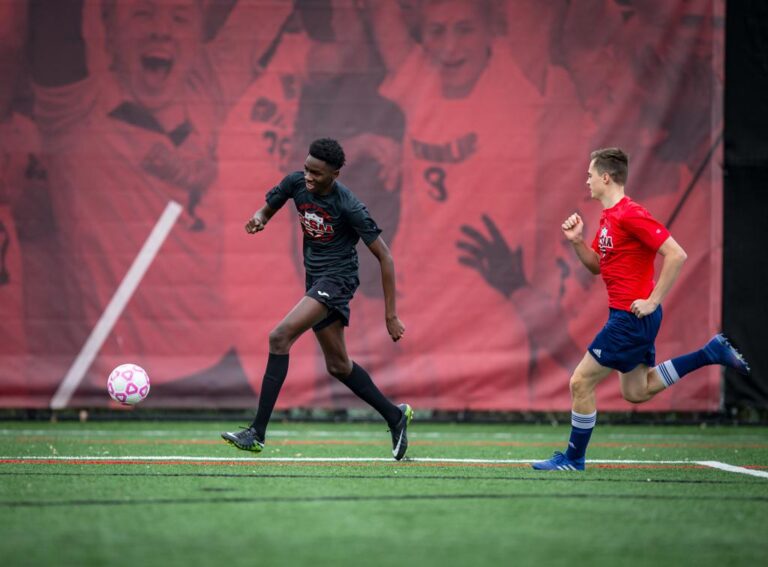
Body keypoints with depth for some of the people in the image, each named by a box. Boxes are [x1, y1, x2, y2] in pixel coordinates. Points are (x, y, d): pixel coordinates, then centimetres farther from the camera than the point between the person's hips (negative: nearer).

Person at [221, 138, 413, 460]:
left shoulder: (348, 207, -20)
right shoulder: (295, 183, -4)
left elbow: (384, 257, -15)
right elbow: (267, 209, 13)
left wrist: (390, 315, -16)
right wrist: (258, 219, -15)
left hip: (338, 278, -8)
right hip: (315, 279, 8)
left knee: (280, 337, -24)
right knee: (338, 365, 14)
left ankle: (257, 433, -25)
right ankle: (395, 416, 32)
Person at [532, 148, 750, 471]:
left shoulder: (630, 215, -18)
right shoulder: (608, 217, 12)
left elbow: (676, 255, -22)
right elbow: (597, 265, 21)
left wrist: (653, 300, -21)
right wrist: (576, 241, 3)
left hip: (632, 317, -10)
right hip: (626, 315, 10)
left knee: (580, 383, -4)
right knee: (636, 392, 18)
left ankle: (573, 459, 9)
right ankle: (712, 353, 18)